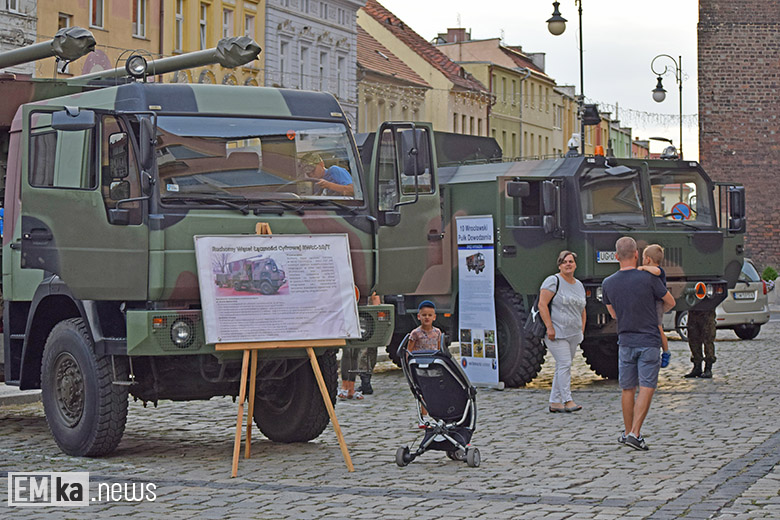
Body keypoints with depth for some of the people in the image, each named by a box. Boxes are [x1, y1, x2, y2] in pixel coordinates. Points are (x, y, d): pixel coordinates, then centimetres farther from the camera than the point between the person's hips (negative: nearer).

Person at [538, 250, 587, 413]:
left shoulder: (579, 285, 16)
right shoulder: (553, 281, -7)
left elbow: (582, 310, 26)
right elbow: (542, 304, -13)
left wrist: (582, 329, 16)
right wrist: (549, 327, -19)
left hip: (573, 334, 7)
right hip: (556, 333, -7)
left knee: (562, 367, 7)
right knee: (565, 364, -14)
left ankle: (554, 402, 11)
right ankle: (567, 400, -13)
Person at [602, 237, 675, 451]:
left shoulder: (608, 283, -1)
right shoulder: (648, 278, -10)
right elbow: (670, 302, 6)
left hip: (625, 342, 3)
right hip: (649, 341, -3)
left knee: (628, 389, 13)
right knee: (646, 388, -4)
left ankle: (628, 432, 21)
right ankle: (635, 434, -12)